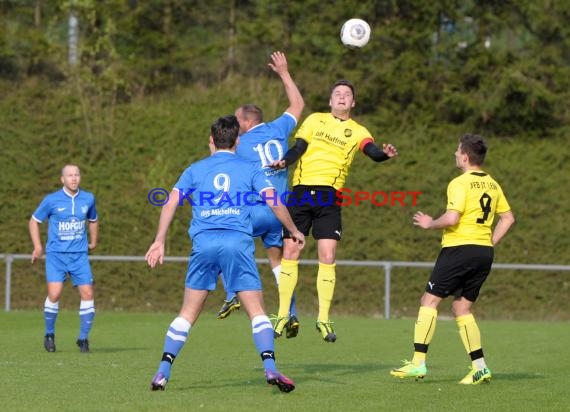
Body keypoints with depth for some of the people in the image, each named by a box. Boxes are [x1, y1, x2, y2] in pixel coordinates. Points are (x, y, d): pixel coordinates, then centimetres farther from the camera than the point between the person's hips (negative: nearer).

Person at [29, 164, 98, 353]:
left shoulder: (88, 199, 6)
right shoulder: (52, 200, -3)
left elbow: (93, 220, 26)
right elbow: (34, 220, 8)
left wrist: (93, 242, 21)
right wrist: (37, 246, 1)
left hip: (79, 254, 3)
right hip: (56, 254, -3)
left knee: (87, 294, -8)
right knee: (54, 294, -15)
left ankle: (83, 338, 4)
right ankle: (49, 334, 6)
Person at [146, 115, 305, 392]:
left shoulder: (195, 170, 17)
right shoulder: (249, 169, 13)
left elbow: (171, 202, 7)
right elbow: (274, 202, 4)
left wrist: (159, 241, 8)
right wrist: (294, 231, 18)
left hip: (203, 243, 2)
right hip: (238, 242, -2)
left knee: (188, 314, 8)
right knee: (256, 311, -1)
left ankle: (162, 373, 3)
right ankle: (270, 368, -16)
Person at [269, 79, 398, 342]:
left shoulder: (357, 132, 9)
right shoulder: (314, 120, 14)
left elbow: (373, 152, -9)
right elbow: (299, 148, 4)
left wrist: (385, 153, -32)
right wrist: (284, 161, -17)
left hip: (329, 196, -1)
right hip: (301, 192, 1)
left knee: (327, 257, -8)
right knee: (290, 253, -1)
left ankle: (323, 319, 0)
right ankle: (283, 315, 8)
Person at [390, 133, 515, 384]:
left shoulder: (460, 183, -11)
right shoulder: (492, 184, 13)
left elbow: (452, 218, -21)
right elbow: (508, 218, 18)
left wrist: (430, 224, -4)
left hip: (460, 248, -8)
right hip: (484, 252, 8)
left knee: (430, 300, -2)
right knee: (461, 308, 13)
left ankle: (418, 363, -9)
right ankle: (480, 368, 5)